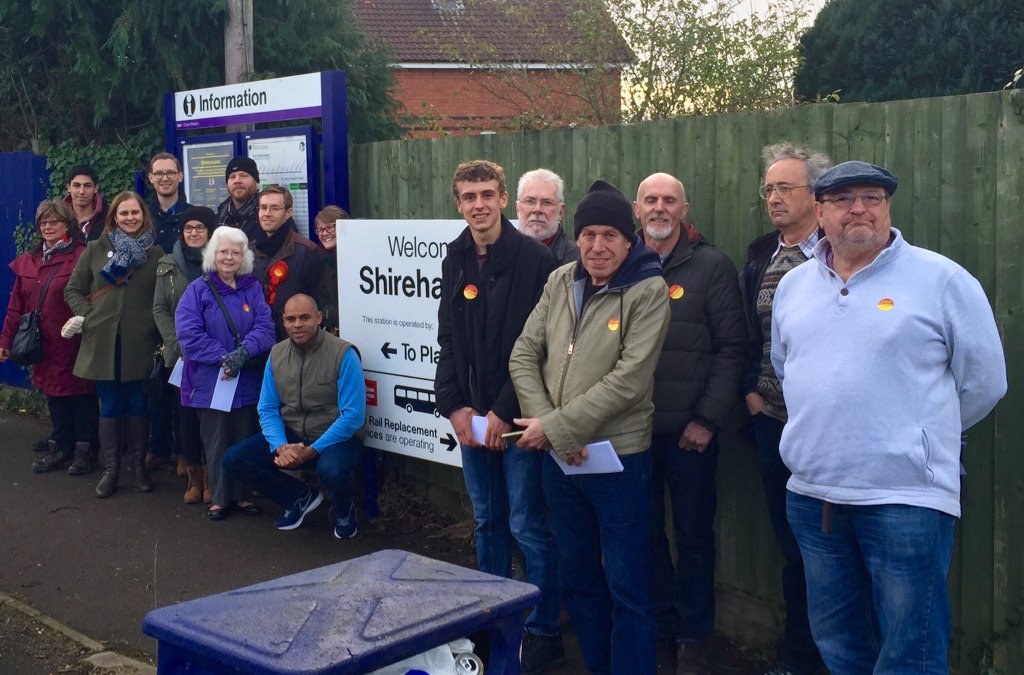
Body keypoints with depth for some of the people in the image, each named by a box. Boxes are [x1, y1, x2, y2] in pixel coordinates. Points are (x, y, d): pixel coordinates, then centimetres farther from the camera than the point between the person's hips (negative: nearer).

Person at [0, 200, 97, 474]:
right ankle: (61, 447, 25)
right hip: (45, 346, 6)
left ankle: (84, 449, 14)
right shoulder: (28, 260, 11)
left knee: (80, 393, 3)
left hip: (74, 343, -6)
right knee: (54, 394, 13)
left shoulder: (81, 256, -9)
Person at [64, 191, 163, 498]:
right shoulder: (95, 249, 8)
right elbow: (73, 289, 12)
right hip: (102, 340, 1)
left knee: (137, 405, 6)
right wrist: (83, 314, -5)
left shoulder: (155, 254, 6)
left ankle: (139, 467, 17)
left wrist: (162, 335, -5)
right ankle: (110, 469, 15)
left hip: (140, 343, 0)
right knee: (110, 406, 6)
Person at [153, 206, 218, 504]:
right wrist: (179, 343, -6)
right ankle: (193, 475, 13)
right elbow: (160, 309, 6)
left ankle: (210, 475, 10)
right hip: (180, 354, 2)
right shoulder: (168, 266, 8)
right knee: (185, 412, 2)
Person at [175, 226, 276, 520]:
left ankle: (244, 494, 20)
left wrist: (241, 355, -21)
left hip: (248, 381, 2)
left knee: (245, 440, 8)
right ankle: (220, 497, 17)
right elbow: (188, 334, -10)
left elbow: (265, 327, -5)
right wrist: (223, 357, -17)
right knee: (216, 441, 5)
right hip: (210, 382, -2)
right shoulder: (198, 290, 0)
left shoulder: (252, 289, 7)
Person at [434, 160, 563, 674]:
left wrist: (504, 413, -16)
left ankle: (544, 633, 12)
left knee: (528, 526, -1)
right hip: (470, 417, 6)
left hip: (516, 417, -6)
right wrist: (454, 406, -1)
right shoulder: (455, 260, 9)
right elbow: (448, 341, 10)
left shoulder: (534, 258, -10)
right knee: (488, 522, 16)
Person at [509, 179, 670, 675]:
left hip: (619, 456, -6)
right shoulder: (560, 282, 5)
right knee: (576, 578, 19)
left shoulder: (648, 291, -11)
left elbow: (629, 380, -19)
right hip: (558, 457, 6)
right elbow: (524, 356, 3)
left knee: (627, 589, 4)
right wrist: (548, 428, -11)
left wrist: (556, 426, -17)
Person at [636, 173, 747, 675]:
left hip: (690, 432, -2)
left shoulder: (712, 266, -2)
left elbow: (732, 347, -5)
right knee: (644, 532, 12)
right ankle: (657, 626, 28)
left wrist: (707, 418, -11)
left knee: (694, 535, 7)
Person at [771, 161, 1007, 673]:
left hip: (907, 498, -5)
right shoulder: (792, 286, 10)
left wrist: (923, 440, 7)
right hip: (811, 496, 5)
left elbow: (983, 382, -2)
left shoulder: (941, 279, -6)